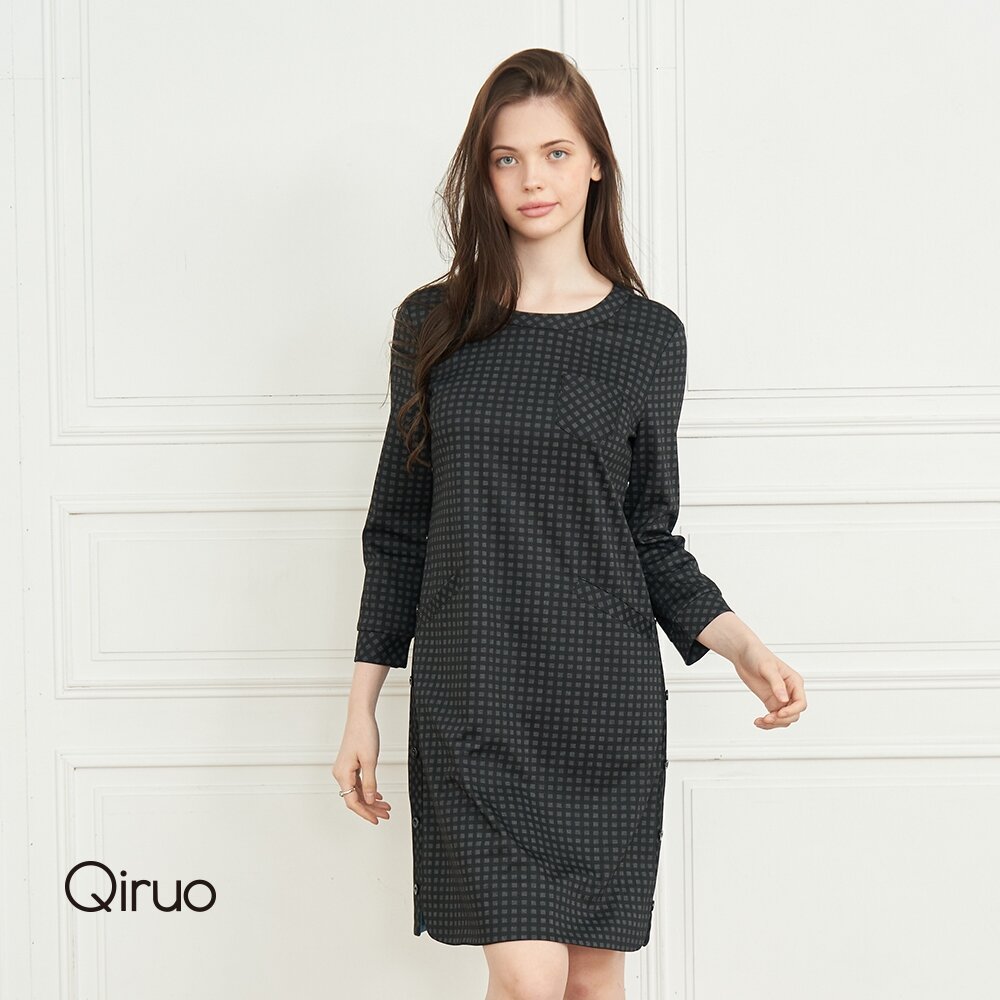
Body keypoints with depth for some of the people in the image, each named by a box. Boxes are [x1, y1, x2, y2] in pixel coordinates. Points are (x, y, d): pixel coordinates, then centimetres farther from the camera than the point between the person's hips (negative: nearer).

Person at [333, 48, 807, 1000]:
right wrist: (361, 708, 7)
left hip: (605, 697, 1)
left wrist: (742, 645, -9)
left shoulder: (646, 335, 4)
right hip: (470, 702, -1)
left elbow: (652, 537, 8)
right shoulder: (432, 324, 5)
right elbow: (398, 530, 9)